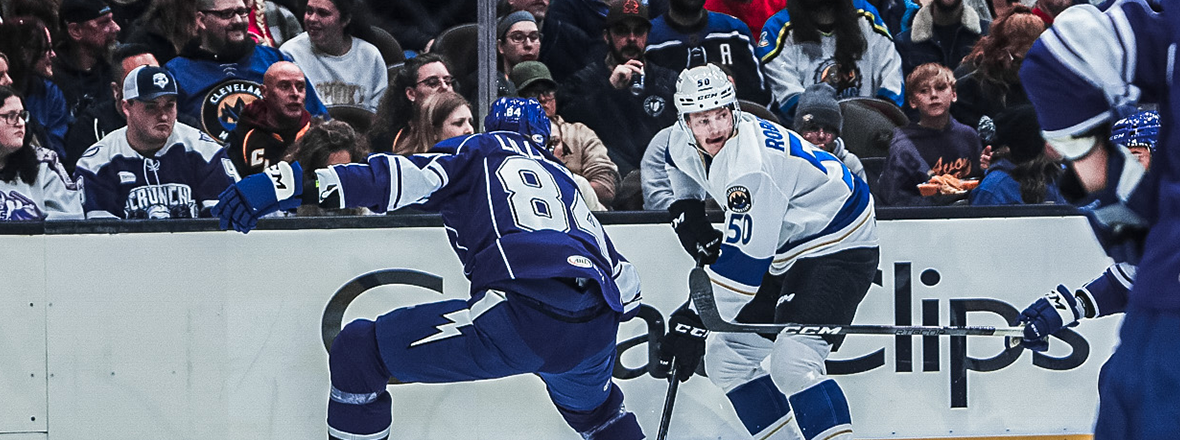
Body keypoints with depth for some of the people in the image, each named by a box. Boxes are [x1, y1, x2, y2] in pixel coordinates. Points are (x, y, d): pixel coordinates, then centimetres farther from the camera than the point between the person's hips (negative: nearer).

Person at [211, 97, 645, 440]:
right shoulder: (563, 177, 36)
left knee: (357, 351, 8)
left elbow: (400, 178, 1)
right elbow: (621, 275, 33)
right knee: (593, 405, 43)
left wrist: (292, 183, -5)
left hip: (517, 318, -6)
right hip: (596, 332, 6)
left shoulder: (475, 151, 19)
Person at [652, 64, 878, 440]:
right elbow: (680, 170, 26)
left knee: (791, 362, -27)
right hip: (786, 250, 10)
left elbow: (742, 260, -30)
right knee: (725, 357, 7)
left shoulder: (750, 166, -30)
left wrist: (694, 320, -26)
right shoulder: (686, 145, -3)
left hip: (838, 246, -10)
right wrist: (686, 210, 8)